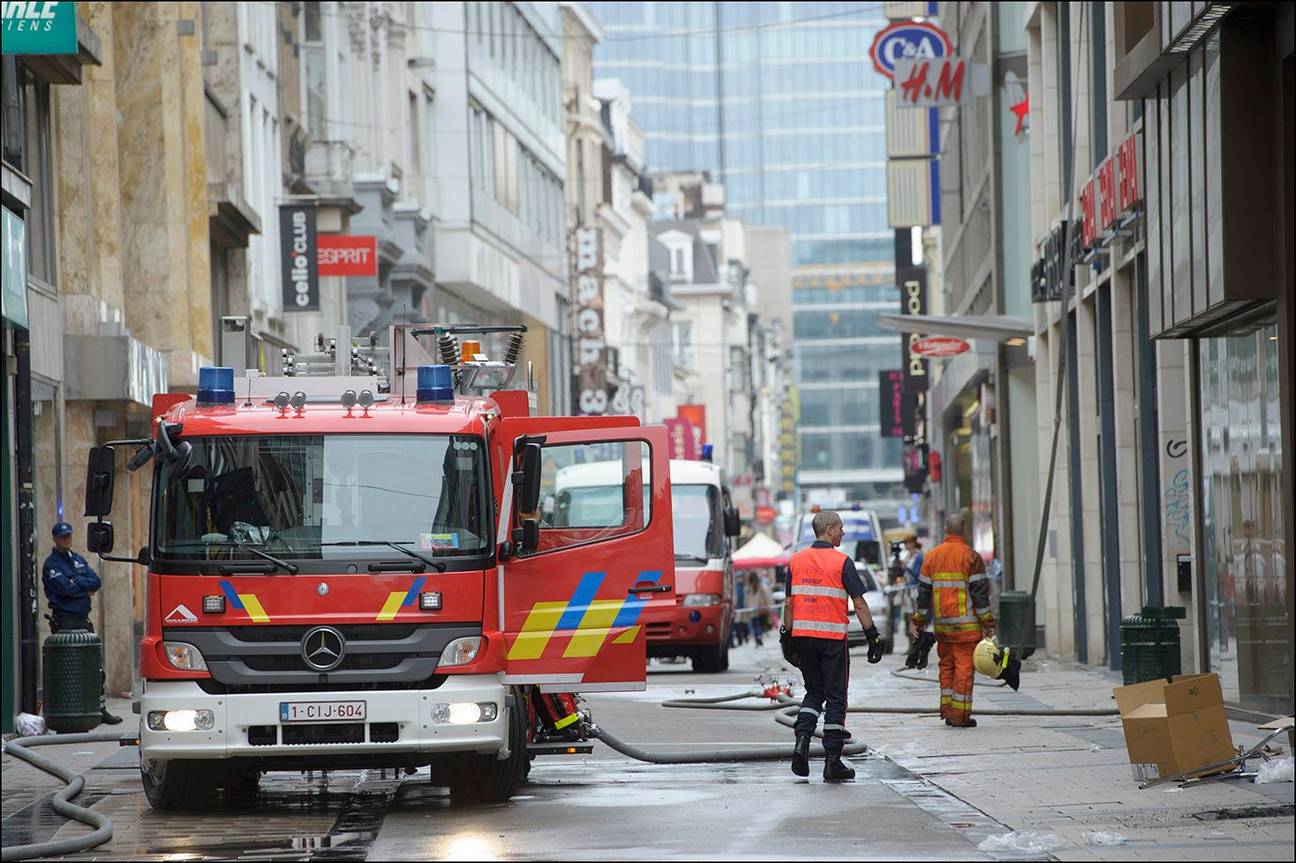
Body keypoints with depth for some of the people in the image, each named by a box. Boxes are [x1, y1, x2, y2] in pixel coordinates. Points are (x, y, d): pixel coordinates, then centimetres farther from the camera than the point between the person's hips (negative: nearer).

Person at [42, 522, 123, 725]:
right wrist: (84, 586, -4)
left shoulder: (78, 560, 17)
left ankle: (101, 710, 15)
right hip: (64, 621, -7)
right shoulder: (51, 564, -6)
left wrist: (75, 582, -9)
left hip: (83, 619, 7)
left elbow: (96, 582, 4)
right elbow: (67, 589, -19)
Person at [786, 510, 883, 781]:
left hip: (803, 635, 4)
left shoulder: (797, 560, 6)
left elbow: (790, 602, 8)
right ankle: (832, 761, 3)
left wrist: (787, 635, 15)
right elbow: (859, 603, -9)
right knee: (835, 698, 3)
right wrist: (873, 635, -4)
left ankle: (802, 740, -5)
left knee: (813, 691, 18)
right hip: (833, 637, -4)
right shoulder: (842, 562, -8)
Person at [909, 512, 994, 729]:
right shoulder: (971, 556, -7)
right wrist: (988, 623, -3)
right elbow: (980, 592, -8)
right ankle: (960, 715, -4)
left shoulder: (932, 556, 8)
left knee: (947, 666, 16)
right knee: (964, 666, -2)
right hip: (966, 624, -5)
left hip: (941, 623, 5)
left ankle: (947, 709, 13)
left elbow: (924, 591, 10)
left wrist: (918, 621, 16)